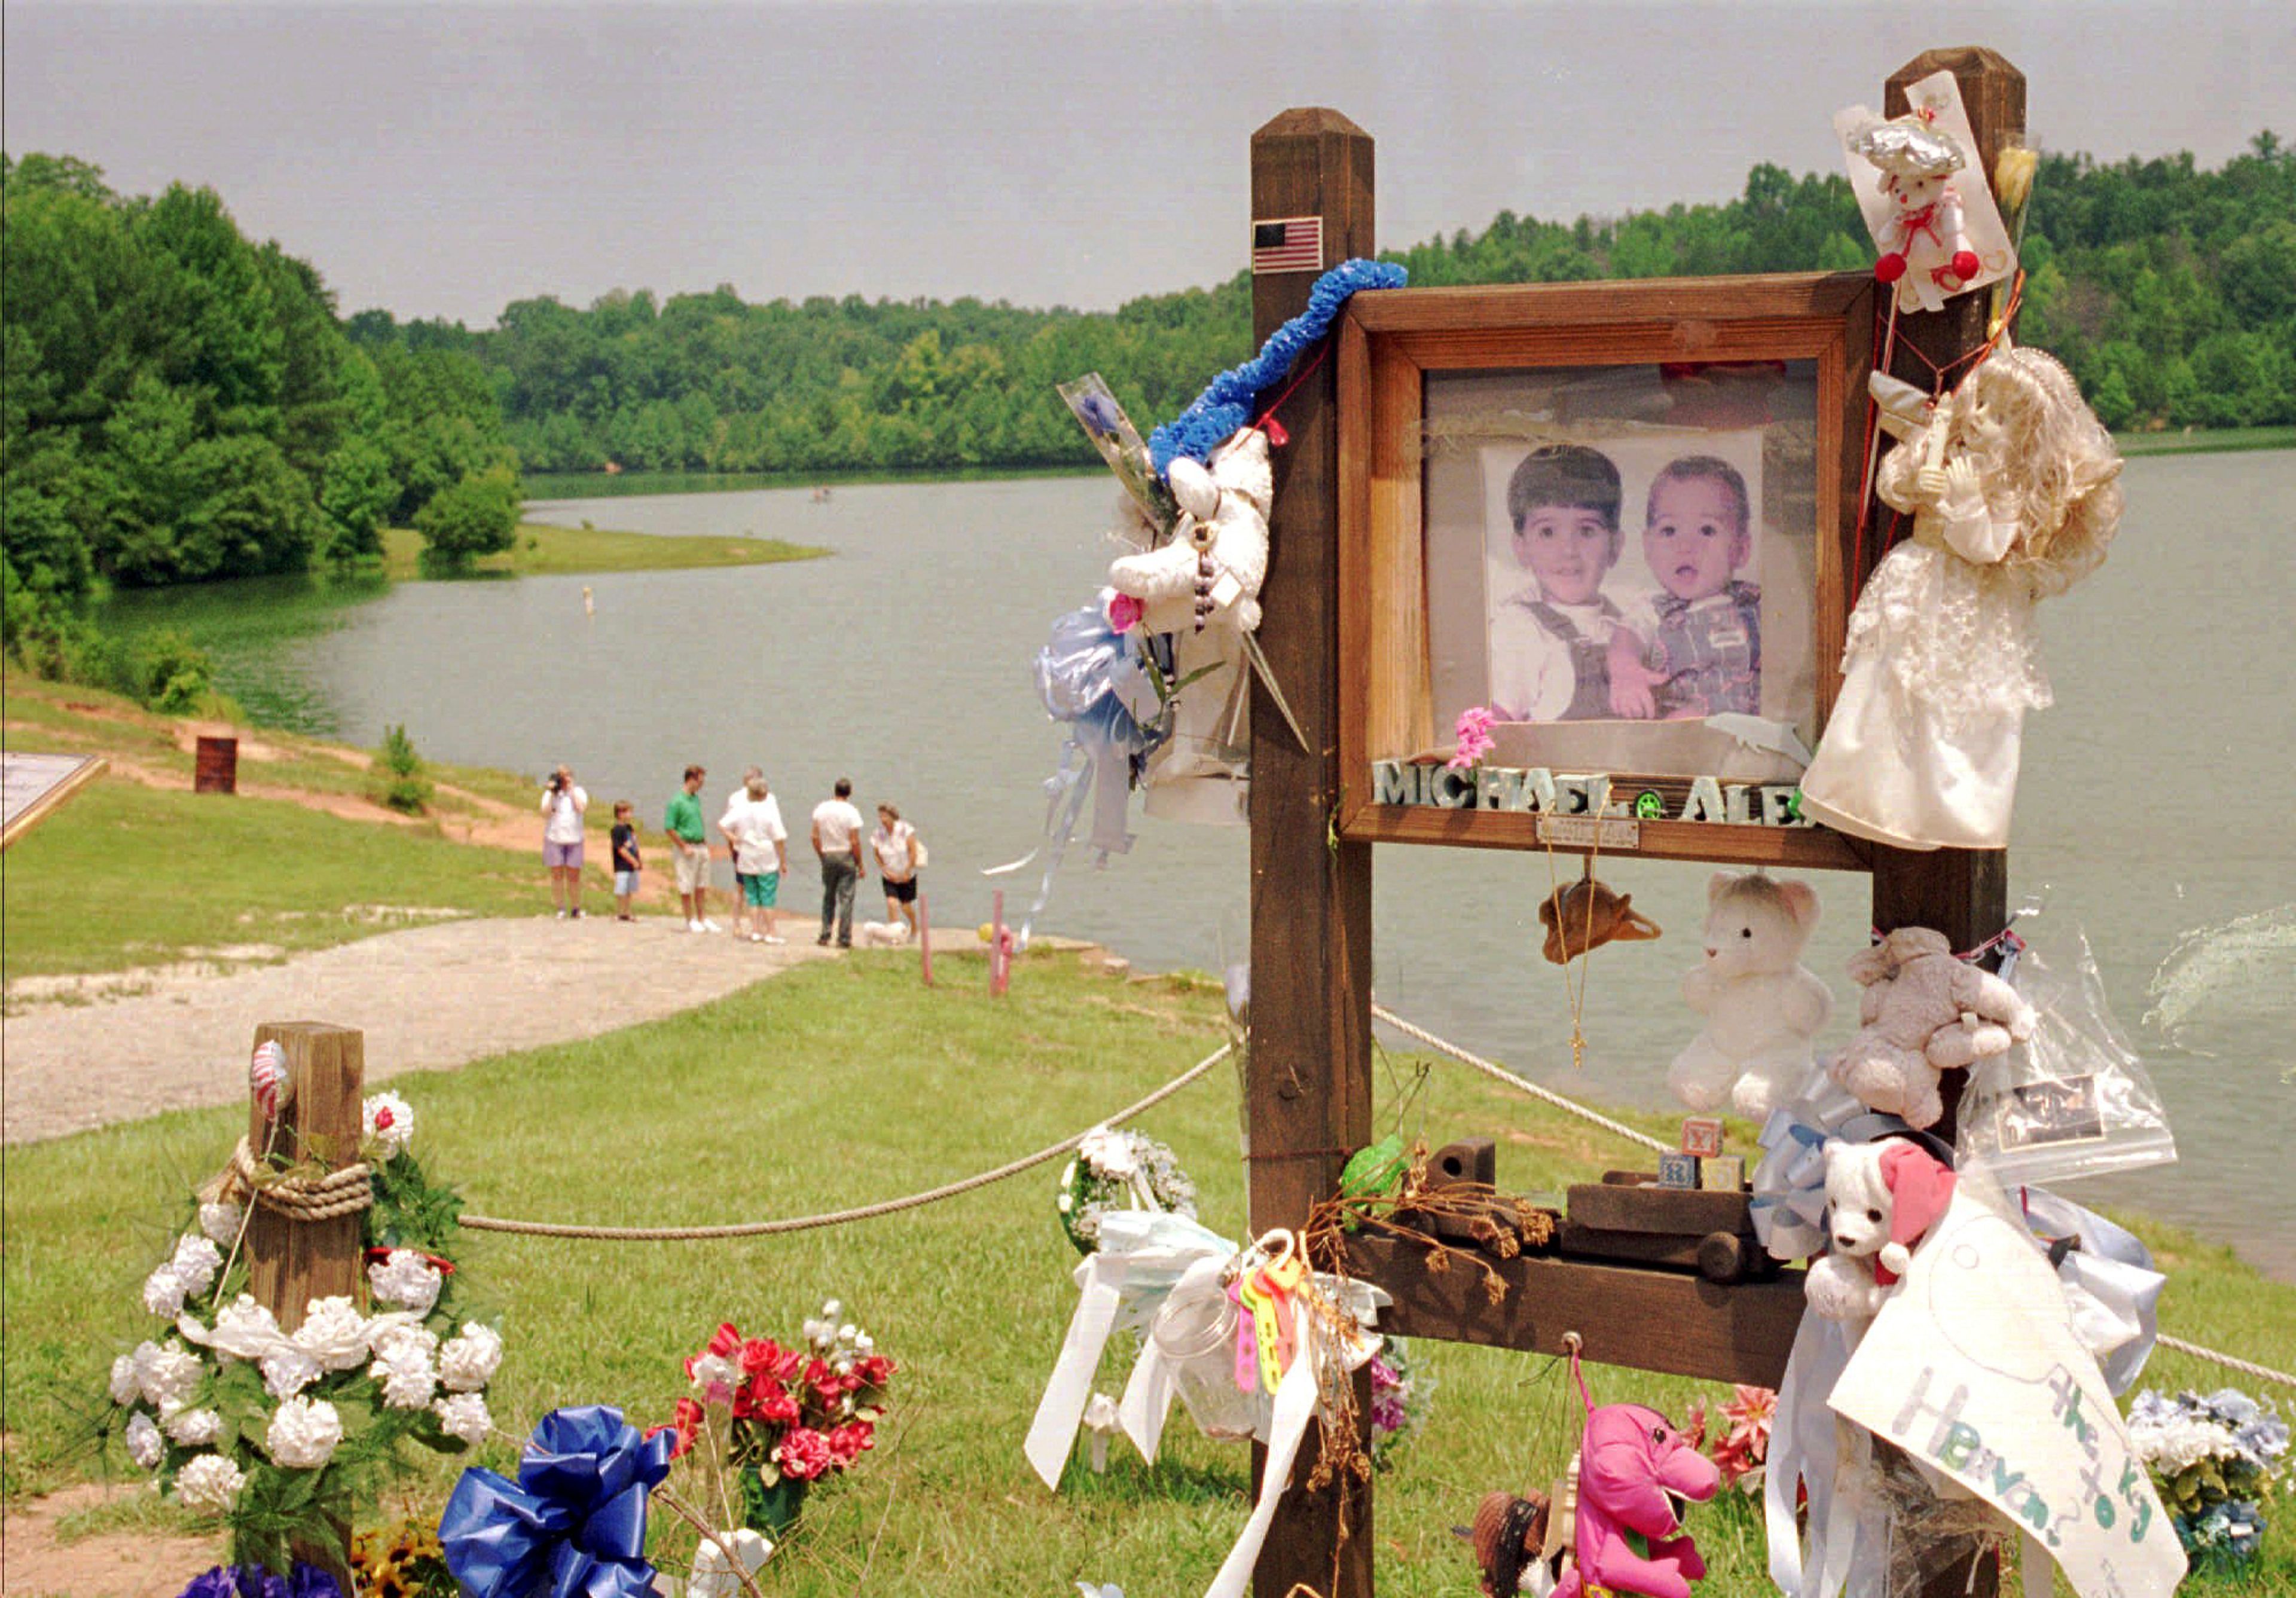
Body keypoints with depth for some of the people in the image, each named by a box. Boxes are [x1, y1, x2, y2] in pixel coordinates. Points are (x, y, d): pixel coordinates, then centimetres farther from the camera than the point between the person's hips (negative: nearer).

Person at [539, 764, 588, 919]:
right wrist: (551, 793, -10)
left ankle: (576, 909, 11)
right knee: (557, 874, 0)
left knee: (574, 875, 0)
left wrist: (571, 789, -8)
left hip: (574, 839, 0)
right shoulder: (550, 793, 5)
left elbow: (581, 808, -12)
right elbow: (545, 813, -7)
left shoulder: (578, 792, 7)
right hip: (554, 838, 0)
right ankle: (561, 909, 7)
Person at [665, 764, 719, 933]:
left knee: (702, 886, 12)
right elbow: (669, 828, -15)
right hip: (687, 848, -8)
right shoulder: (677, 801, -14)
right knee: (687, 887, 1)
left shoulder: (695, 799, 11)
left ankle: (702, 919, 19)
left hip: (701, 847, 8)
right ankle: (690, 921, 8)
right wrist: (684, 847, -15)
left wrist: (706, 843, 16)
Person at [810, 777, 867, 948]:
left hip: (828, 856, 4)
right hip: (846, 857, -4)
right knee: (846, 899, 0)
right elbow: (855, 842, -13)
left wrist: (822, 856, 14)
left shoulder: (821, 809, 1)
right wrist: (861, 866, -5)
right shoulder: (851, 812, -11)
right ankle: (844, 939, -1)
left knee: (828, 898, 15)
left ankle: (824, 935, 15)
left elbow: (815, 837, 3)